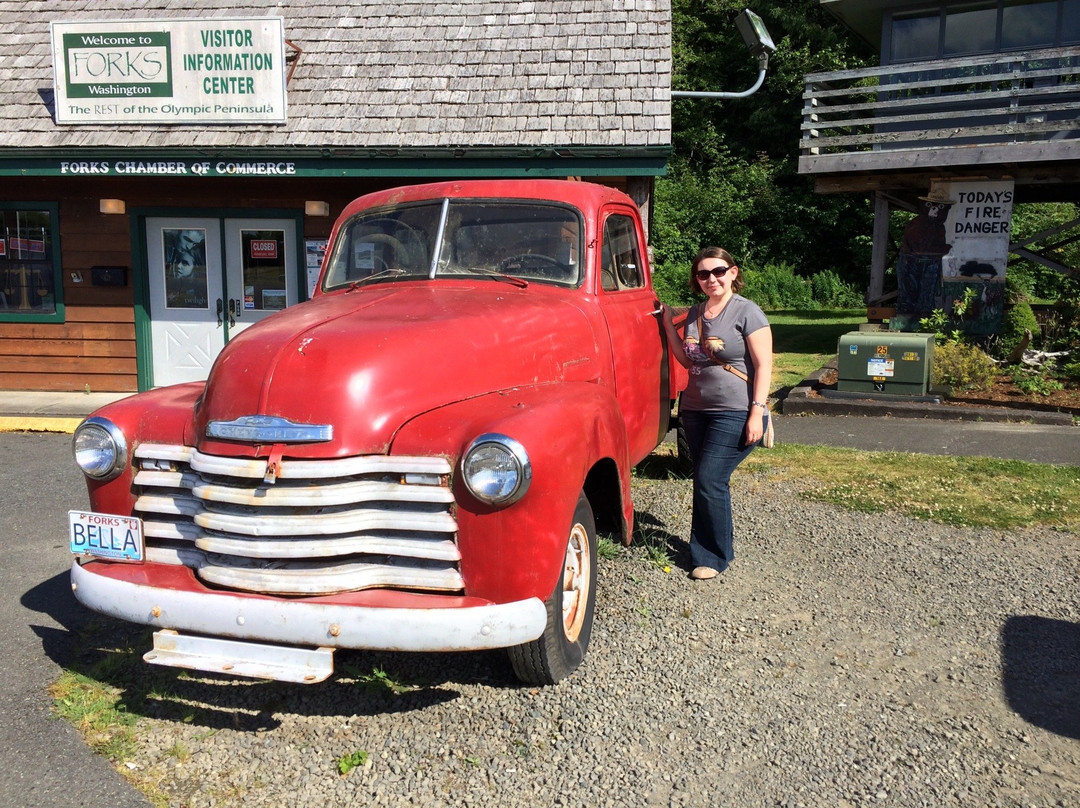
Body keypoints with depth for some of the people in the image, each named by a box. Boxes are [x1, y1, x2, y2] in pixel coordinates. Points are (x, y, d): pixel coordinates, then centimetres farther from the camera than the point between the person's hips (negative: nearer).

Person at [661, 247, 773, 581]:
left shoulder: (747, 311, -8)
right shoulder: (695, 313, 12)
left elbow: (763, 366, -11)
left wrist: (757, 412, -17)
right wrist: (669, 325, 7)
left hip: (735, 413, -6)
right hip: (696, 410, 7)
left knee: (710, 480, -10)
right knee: (706, 481, 10)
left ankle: (713, 556, 5)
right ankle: (706, 547, 23)